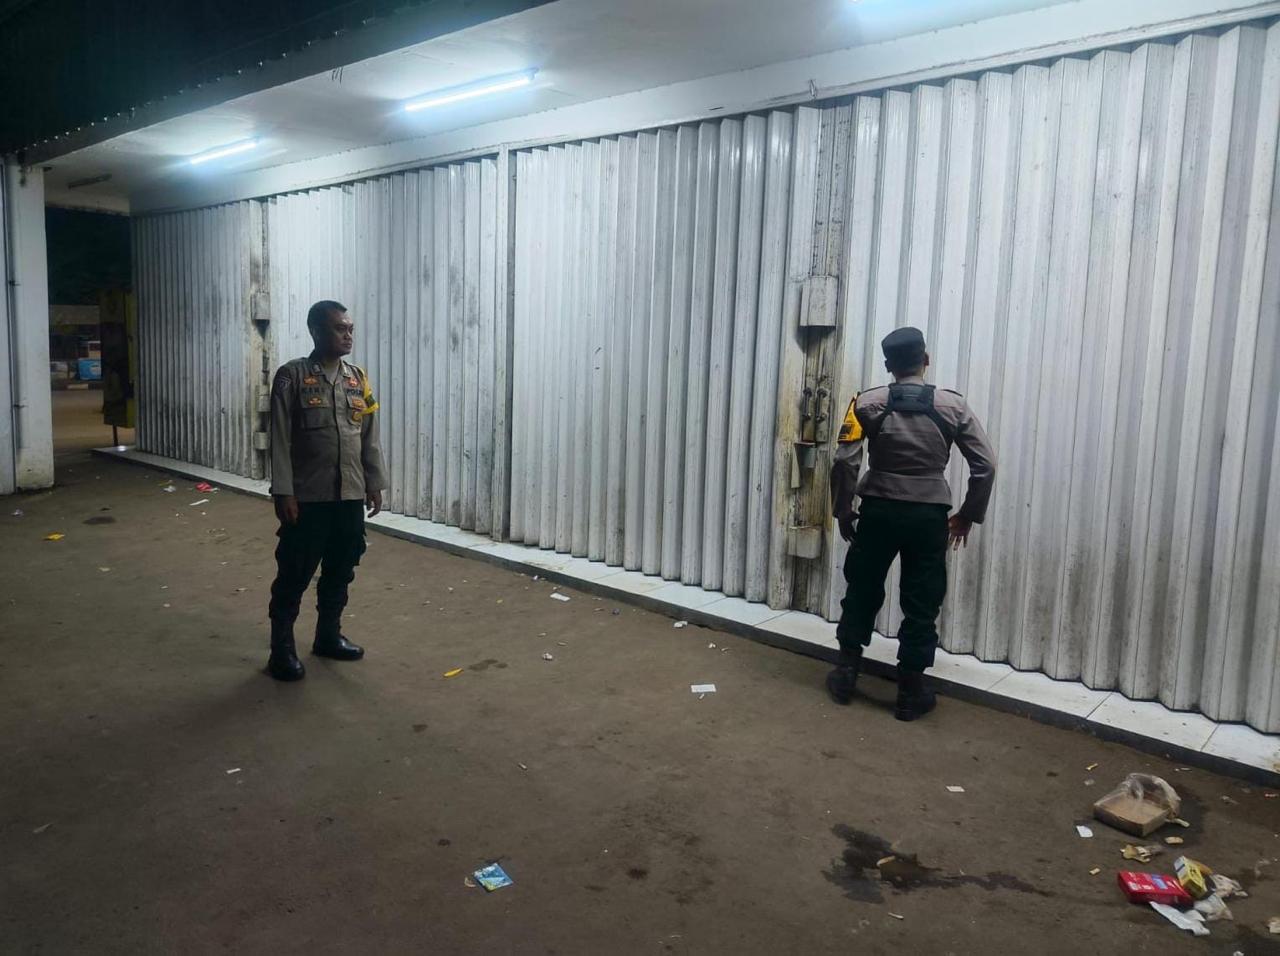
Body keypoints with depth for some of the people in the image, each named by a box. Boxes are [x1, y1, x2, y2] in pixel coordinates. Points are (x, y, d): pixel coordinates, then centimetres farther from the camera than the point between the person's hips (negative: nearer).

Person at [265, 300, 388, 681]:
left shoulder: (357, 378, 7)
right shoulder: (292, 376, -7)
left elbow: (370, 438, 12)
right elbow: (280, 439, -9)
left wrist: (375, 483, 9)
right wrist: (283, 492, -13)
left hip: (350, 495, 5)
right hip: (307, 496, -5)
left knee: (340, 572, 14)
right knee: (294, 575, 3)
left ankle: (328, 635, 30)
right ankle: (282, 649, 15)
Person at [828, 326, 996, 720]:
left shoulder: (867, 403, -4)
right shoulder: (953, 405, -1)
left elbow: (844, 461, -10)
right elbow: (985, 465, -2)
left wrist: (843, 511, 2)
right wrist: (968, 515, 9)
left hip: (879, 511, 0)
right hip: (928, 516, 0)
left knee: (862, 590, 17)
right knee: (922, 602, 9)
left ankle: (846, 672, 25)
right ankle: (910, 690, 16)